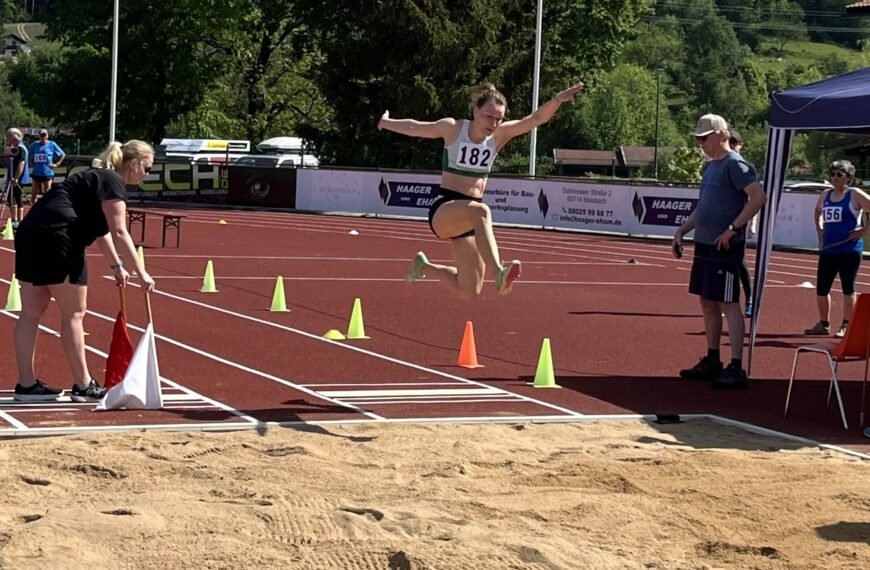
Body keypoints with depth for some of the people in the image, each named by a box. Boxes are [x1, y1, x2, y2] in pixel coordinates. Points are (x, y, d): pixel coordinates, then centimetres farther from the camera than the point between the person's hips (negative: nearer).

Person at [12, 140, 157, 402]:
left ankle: (26, 384, 11)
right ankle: (83, 385, 6)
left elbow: (102, 229, 34)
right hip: (56, 237, -10)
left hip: (30, 232, 10)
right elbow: (118, 233, -13)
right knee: (74, 313, 0)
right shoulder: (113, 182, -6)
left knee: (31, 312, 8)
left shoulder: (99, 178, 24)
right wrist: (142, 273, -12)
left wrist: (117, 266, 35)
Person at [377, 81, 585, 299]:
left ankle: (424, 265, 33)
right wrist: (386, 122, 26)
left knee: (469, 291, 5)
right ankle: (498, 273, -60)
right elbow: (415, 128, 12)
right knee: (481, 211, -40)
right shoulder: (453, 128, -6)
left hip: (469, 215, 5)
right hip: (443, 210, -5)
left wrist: (557, 99, -28)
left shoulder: (500, 134, 1)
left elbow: (536, 118, -11)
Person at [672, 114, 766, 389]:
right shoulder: (709, 166, 16)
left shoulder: (735, 165, -13)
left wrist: (732, 229, -23)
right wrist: (681, 231, 17)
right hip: (704, 244, 10)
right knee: (707, 303, 14)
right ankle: (712, 362, 23)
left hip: (724, 246, -10)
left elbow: (758, 197, -22)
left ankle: (736, 369, -8)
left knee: (728, 305, -9)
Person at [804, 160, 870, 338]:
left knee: (848, 288, -1)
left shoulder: (855, 195, -6)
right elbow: (818, 212, 30)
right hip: (828, 248, 6)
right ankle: (823, 324, 17)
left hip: (849, 249, -6)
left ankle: (846, 326, 5)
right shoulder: (825, 195, 11)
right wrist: (820, 230, 17)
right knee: (821, 288, 5)